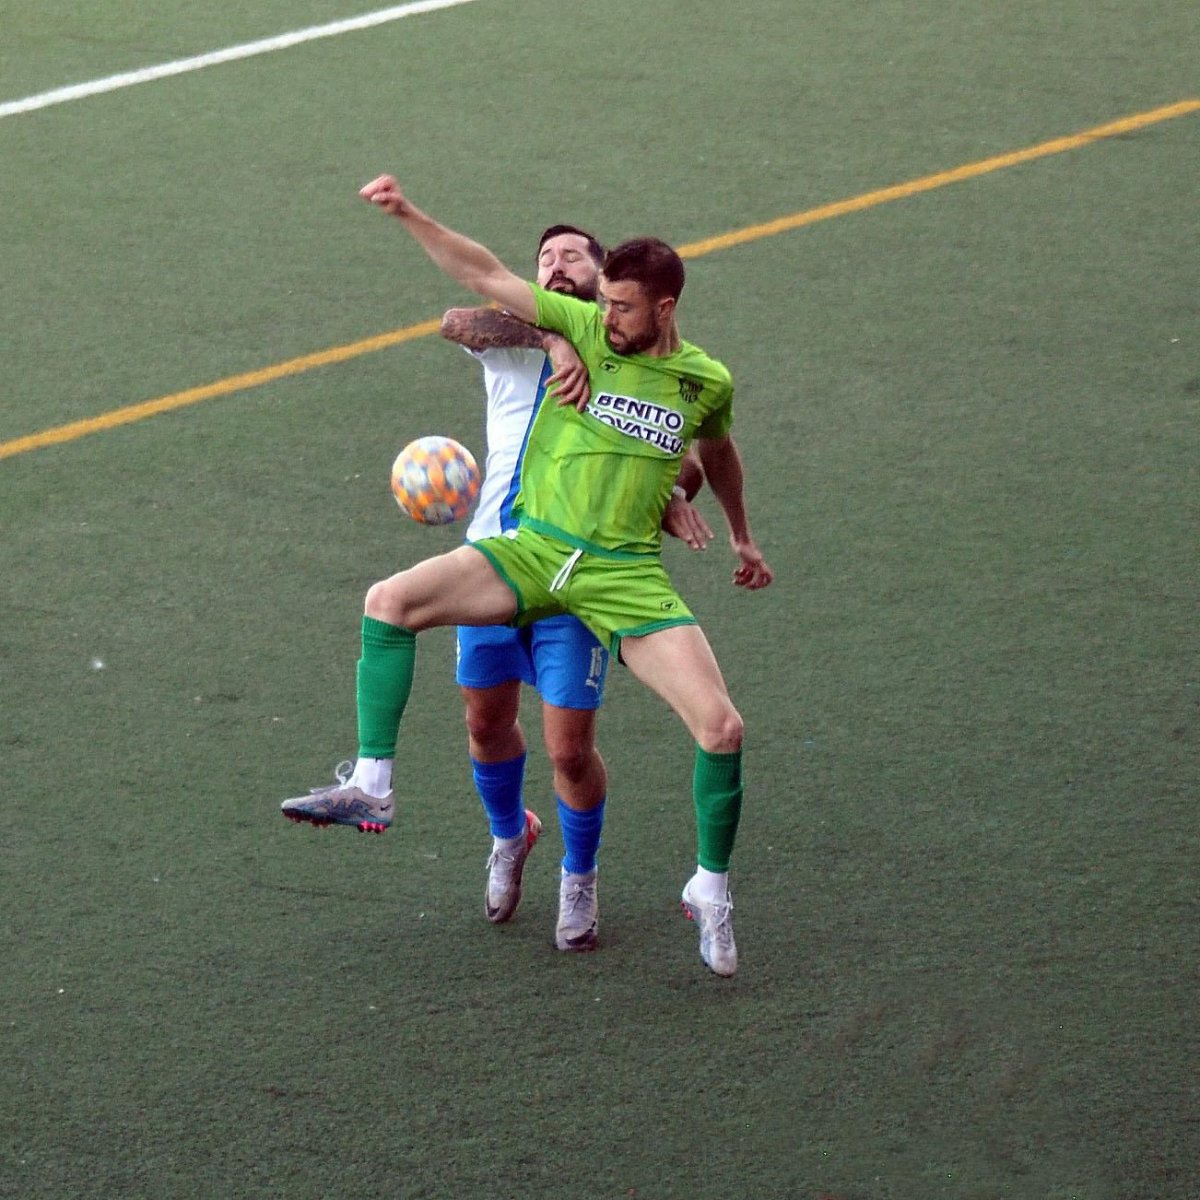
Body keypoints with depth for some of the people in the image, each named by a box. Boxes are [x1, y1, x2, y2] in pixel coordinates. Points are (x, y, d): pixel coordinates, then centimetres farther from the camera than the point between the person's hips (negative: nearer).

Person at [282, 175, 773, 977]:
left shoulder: (706, 382, 4)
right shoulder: (583, 329, 1)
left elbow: (718, 453, 26)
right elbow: (488, 276, -1)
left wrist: (742, 537, 39)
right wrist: (409, 216, -12)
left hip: (626, 574, 0)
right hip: (536, 551, 0)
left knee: (722, 728, -14)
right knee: (390, 600, -21)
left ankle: (711, 891, 8)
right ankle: (373, 788, -15)